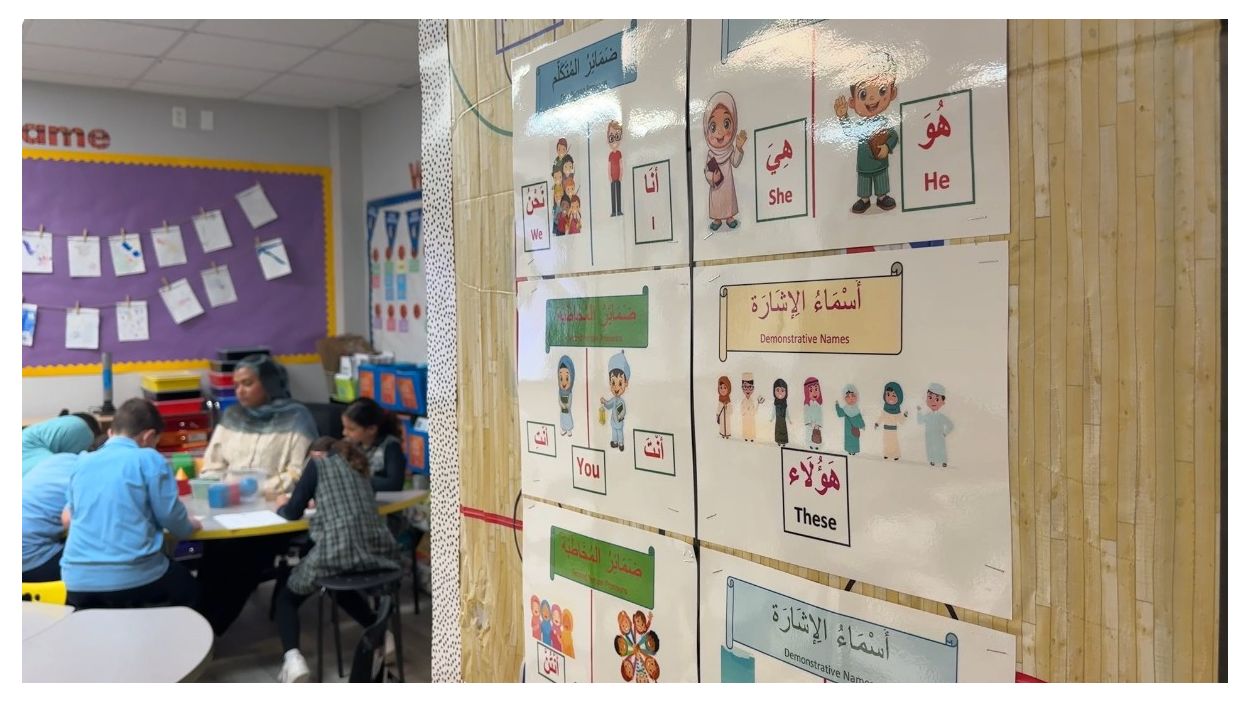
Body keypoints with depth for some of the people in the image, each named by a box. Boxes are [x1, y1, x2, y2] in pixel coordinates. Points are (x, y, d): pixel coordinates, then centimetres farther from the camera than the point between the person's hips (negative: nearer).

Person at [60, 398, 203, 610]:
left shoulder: (83, 463, 14)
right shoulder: (149, 459, -2)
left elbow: (68, 518, 24)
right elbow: (171, 516, -3)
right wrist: (190, 525, 19)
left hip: (78, 581, 4)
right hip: (133, 576, -4)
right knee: (189, 590, 25)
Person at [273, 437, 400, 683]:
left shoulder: (318, 463, 12)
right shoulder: (359, 465, 26)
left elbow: (293, 513, 13)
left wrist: (281, 506, 33)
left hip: (337, 549, -5)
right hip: (379, 550, 5)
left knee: (286, 597, 20)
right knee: (342, 588, 38)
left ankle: (292, 658, -5)